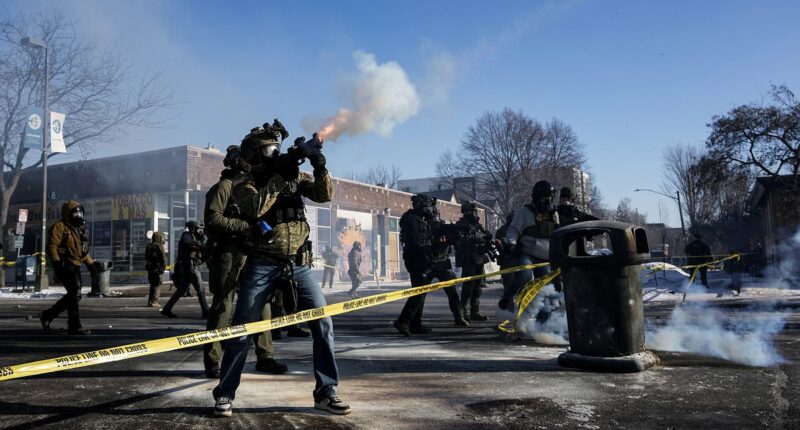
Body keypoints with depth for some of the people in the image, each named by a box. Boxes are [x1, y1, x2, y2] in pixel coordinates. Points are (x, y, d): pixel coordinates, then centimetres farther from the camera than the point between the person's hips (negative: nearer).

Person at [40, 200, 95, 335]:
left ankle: (47, 316, 26)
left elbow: (83, 250, 27)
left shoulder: (79, 229, 21)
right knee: (75, 295, -11)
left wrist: (90, 264, 21)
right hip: (65, 266, -9)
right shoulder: (60, 227, -6)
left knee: (73, 296, 13)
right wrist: (56, 262, -26)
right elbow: (51, 246, -15)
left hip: (75, 266, 9)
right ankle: (75, 327, -6)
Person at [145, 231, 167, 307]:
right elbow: (163, 258, -14)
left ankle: (150, 301, 18)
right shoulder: (159, 246, -10)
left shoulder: (149, 246, 13)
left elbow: (146, 257, 18)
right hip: (157, 267, -8)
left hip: (149, 267, 8)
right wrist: (164, 267, -8)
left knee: (152, 284, 17)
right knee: (157, 285, -2)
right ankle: (154, 302, -7)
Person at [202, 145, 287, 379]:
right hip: (228, 253, -7)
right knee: (222, 307, -3)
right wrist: (246, 226, -20)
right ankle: (211, 362, 6)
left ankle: (264, 357, 13)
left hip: (250, 254, 8)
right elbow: (212, 219, -15)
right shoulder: (224, 186, -4)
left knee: (261, 303, 5)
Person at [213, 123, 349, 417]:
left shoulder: (294, 175, 9)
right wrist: (280, 177, -21)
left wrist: (320, 167, -17)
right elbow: (255, 207, -20)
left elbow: (324, 195, -2)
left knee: (323, 324, -3)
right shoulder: (245, 183, 1)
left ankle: (326, 392, 7)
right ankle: (225, 394, 15)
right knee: (241, 328, 0)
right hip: (262, 265, -2)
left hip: (298, 264, 3)